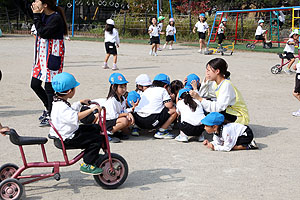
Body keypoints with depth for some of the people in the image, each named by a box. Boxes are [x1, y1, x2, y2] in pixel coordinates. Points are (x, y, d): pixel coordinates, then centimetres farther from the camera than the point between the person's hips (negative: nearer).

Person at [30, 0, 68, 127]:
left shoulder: (56, 18, -16)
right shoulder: (43, 15, 11)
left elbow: (42, 32, -21)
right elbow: (38, 31, 11)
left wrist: (36, 16, -16)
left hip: (51, 57, -9)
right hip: (41, 56, 9)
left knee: (49, 87, -2)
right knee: (35, 84, 13)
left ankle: (51, 116, 11)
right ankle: (48, 108, 34)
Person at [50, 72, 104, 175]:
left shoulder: (59, 102, 9)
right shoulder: (62, 107, -27)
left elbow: (71, 109, 31)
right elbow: (76, 116, -42)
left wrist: (81, 102, 36)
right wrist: (92, 109, -40)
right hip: (68, 138, -11)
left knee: (96, 128, 21)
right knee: (98, 139, -15)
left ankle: (93, 155, 33)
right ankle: (87, 165, -6)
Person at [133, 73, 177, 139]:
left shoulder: (147, 90, 24)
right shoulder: (162, 90, 5)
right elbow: (169, 106, -2)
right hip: (150, 121, -8)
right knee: (174, 110, 5)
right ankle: (161, 132, 2)